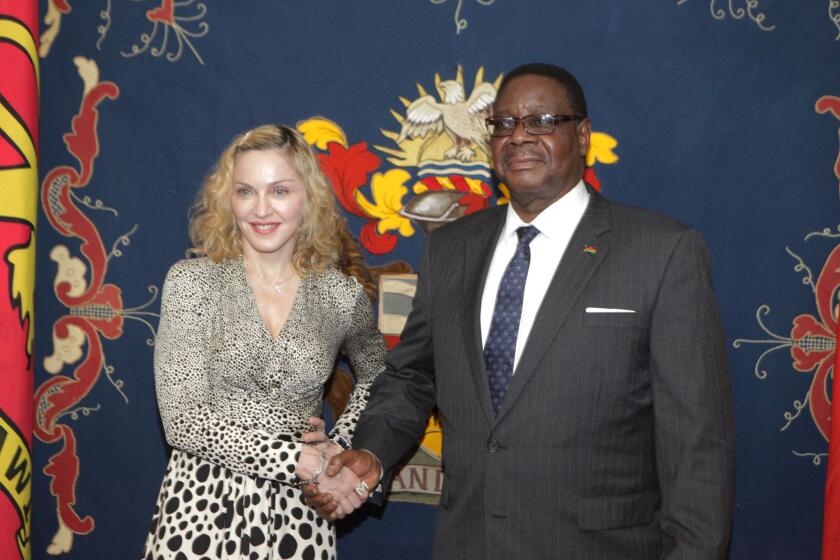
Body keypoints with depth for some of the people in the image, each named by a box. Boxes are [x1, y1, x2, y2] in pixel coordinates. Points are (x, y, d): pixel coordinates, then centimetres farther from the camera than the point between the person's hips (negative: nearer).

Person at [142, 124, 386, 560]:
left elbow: (375, 377, 19)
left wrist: (340, 447, 1)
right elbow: (183, 420, -12)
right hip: (203, 508, -2)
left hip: (297, 517, 2)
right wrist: (306, 460, -16)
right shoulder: (193, 281, -6)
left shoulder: (343, 293, -1)